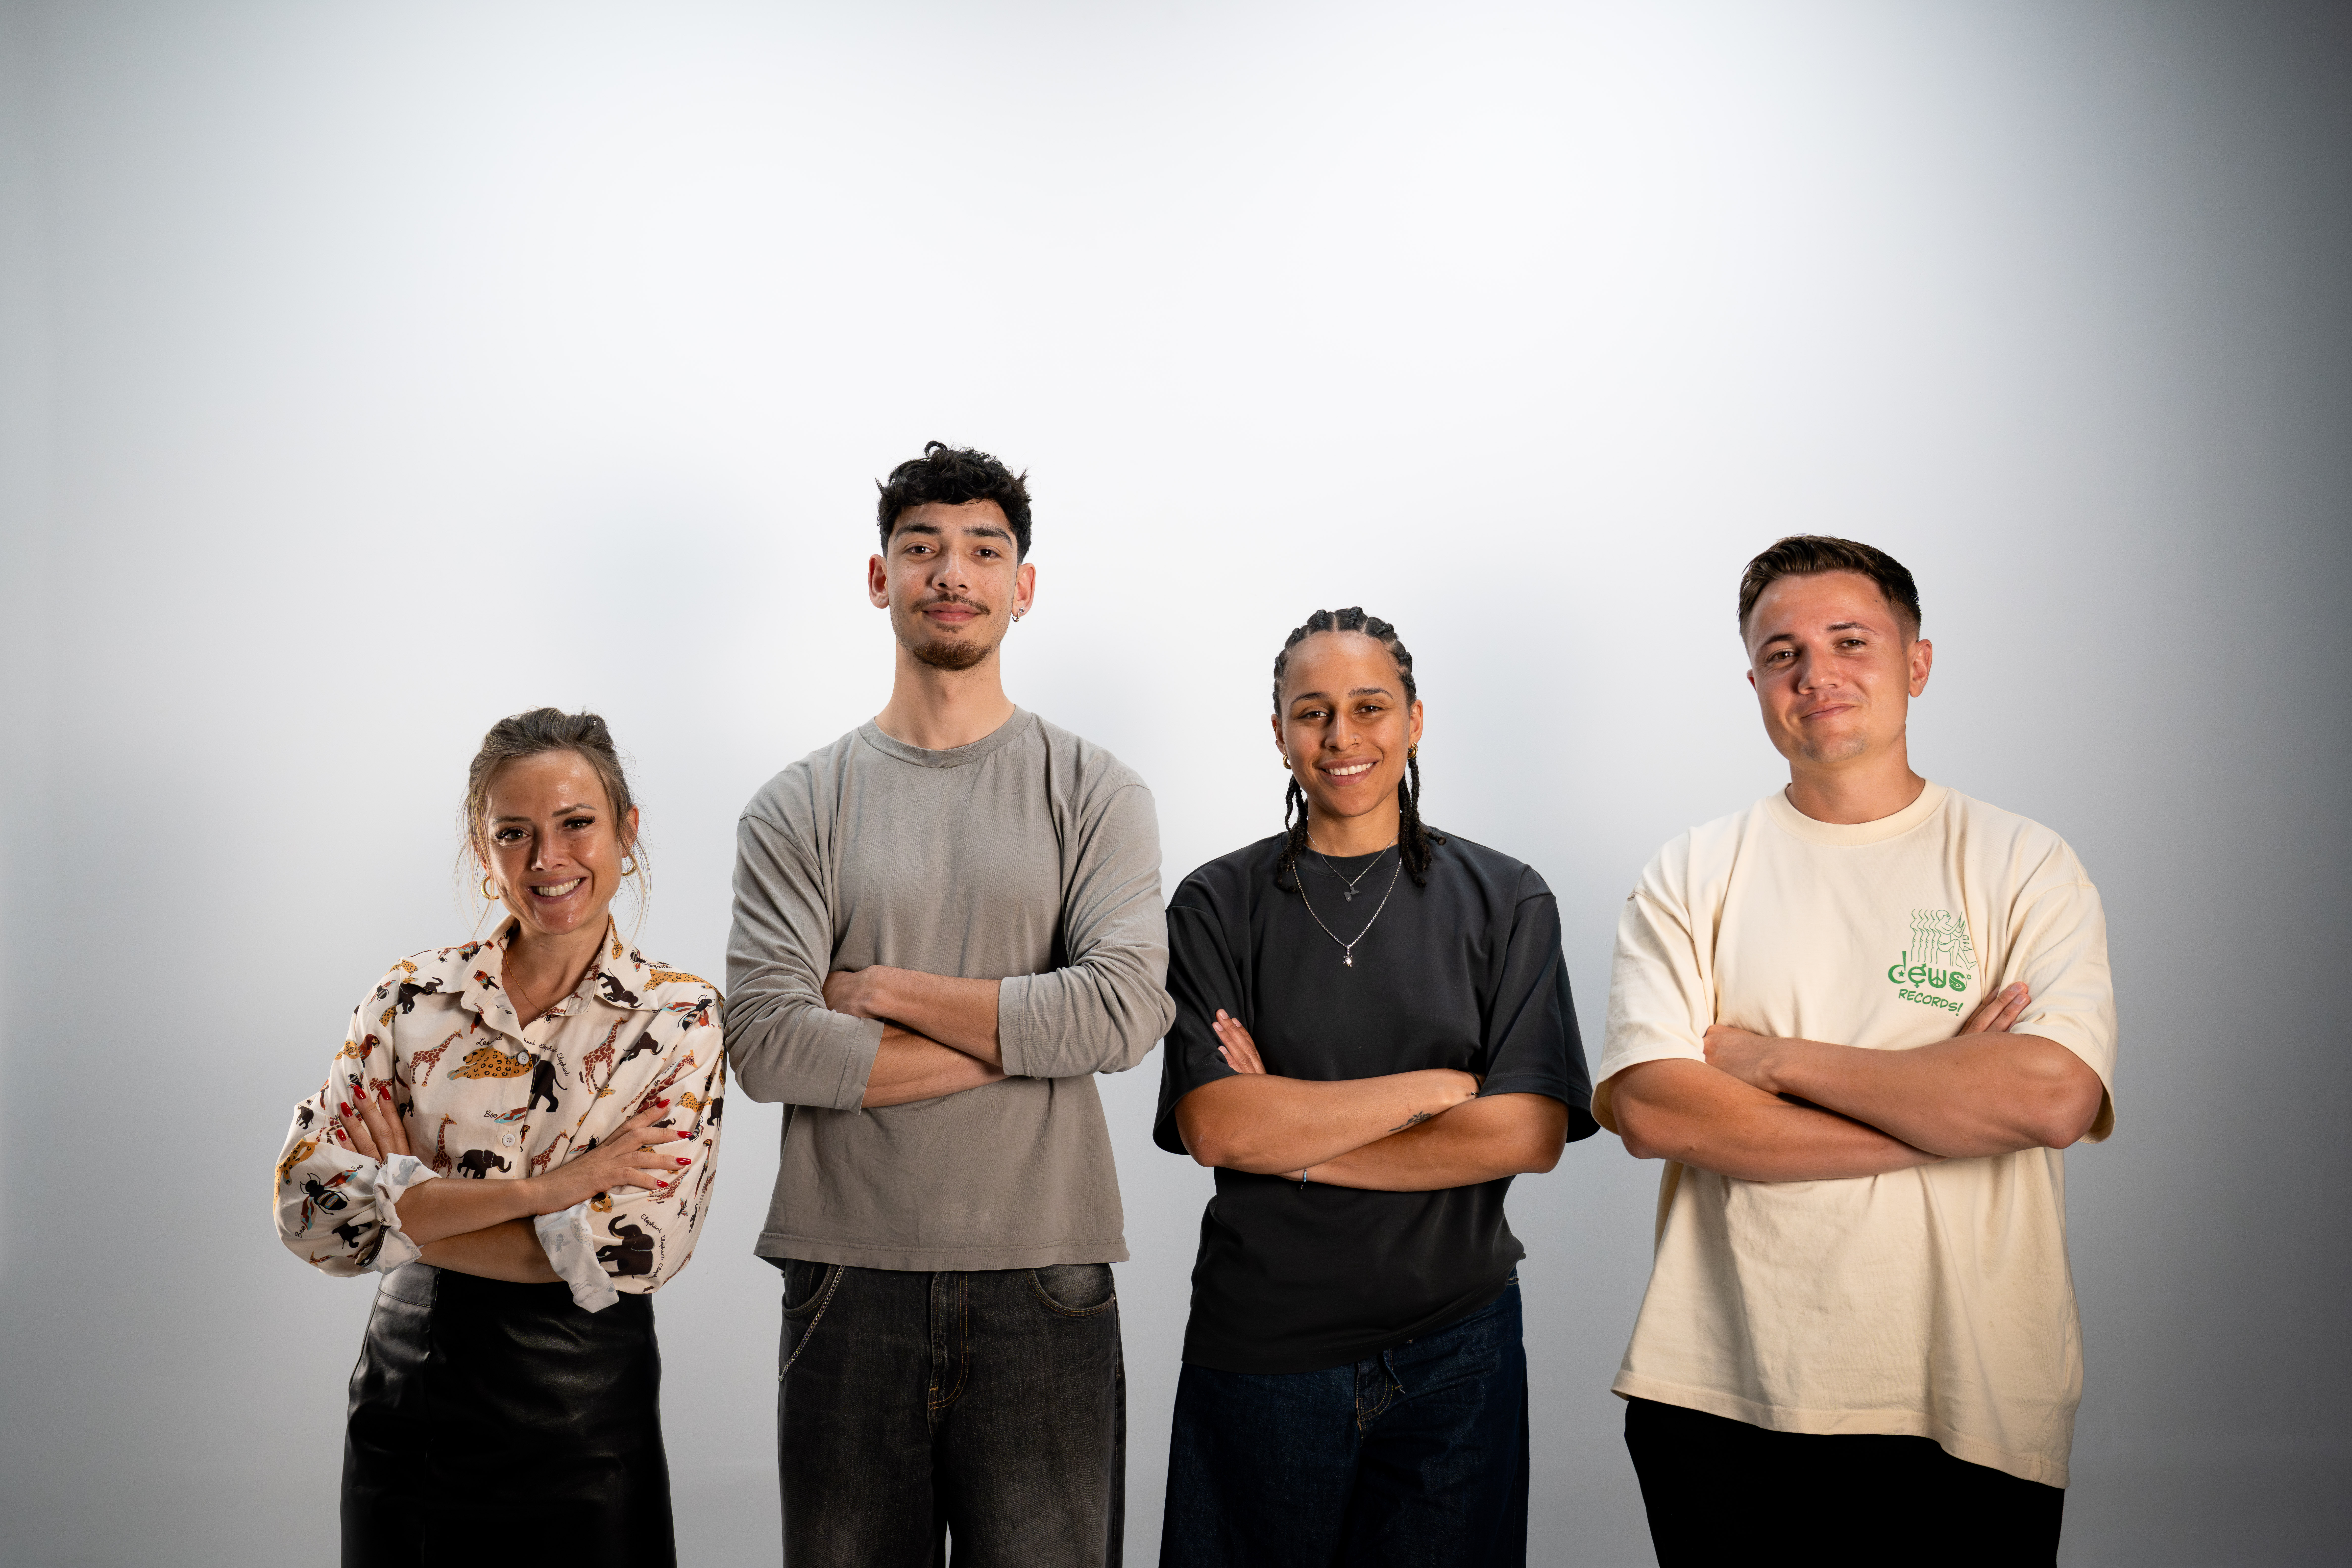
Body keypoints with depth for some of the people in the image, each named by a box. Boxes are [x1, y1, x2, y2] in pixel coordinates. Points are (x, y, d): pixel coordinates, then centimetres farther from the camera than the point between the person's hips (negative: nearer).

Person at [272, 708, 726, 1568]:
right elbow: (308, 1208, -10)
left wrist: (403, 1208, -13)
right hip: (405, 1407, 2)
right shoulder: (411, 997, -1)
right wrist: (537, 1187, -18)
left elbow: (632, 1252, -16)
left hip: (582, 1426, -2)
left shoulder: (681, 1020, -6)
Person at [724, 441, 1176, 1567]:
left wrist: (881, 989, -9)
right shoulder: (798, 808, 4)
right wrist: (1023, 1035, -11)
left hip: (1044, 1286, 0)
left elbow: (1125, 1011, -12)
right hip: (848, 1278, 1)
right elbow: (765, 1046, -9)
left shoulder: (1094, 793, 3)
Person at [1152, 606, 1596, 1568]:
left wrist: (1296, 1137, -11)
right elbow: (1215, 1128, -12)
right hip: (1260, 1345, 0)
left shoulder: (1506, 902, 1)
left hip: (1453, 1346, 1)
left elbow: (1530, 1134, -8)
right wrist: (1438, 1086, -12)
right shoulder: (1218, 906, 0)